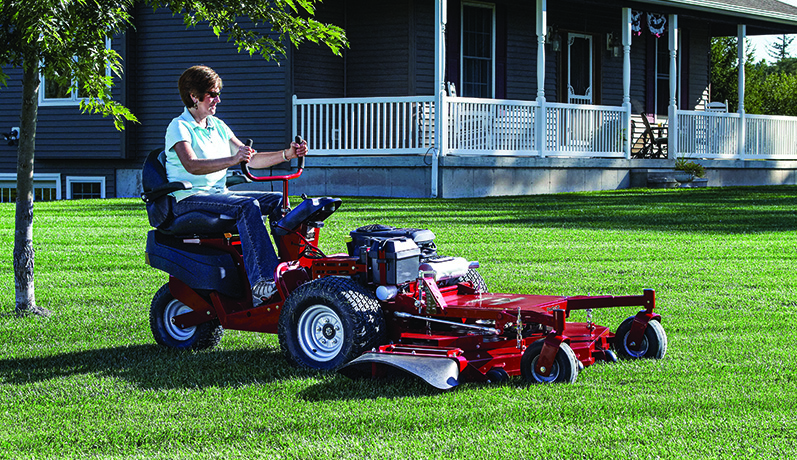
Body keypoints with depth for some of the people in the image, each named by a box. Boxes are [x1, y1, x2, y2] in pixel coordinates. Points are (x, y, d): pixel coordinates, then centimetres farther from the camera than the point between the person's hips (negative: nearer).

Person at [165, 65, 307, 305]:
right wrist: (232, 160, -40)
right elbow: (191, 166, -27)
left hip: (219, 194, 8)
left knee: (279, 200, -7)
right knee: (248, 206, -32)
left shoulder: (218, 127, 17)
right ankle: (262, 282, -41)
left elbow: (252, 159, 16)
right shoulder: (179, 128, -8)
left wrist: (287, 154, 0)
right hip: (188, 199, -8)